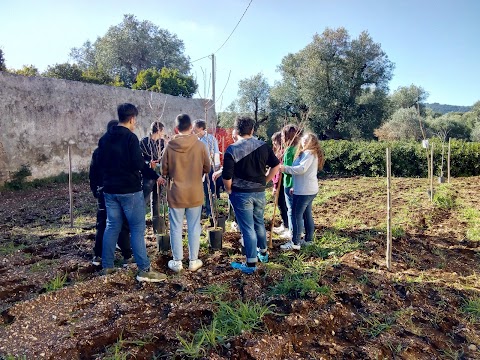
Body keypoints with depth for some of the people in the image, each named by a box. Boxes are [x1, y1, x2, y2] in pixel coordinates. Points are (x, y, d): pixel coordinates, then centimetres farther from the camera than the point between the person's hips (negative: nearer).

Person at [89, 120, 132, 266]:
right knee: (124, 225, 4)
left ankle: (98, 256, 16)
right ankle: (126, 256, 6)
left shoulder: (98, 151, 2)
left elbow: (92, 175, 6)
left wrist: (95, 191, 14)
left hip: (103, 193, 3)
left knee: (101, 224, 13)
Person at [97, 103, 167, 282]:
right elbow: (138, 164, -18)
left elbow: (101, 162, 16)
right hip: (130, 190, -7)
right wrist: (145, 162, 2)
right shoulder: (130, 137, -14)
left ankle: (107, 266, 21)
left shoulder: (104, 138, 9)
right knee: (137, 228, -2)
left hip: (110, 189, 7)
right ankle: (144, 270, 0)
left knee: (111, 227, 14)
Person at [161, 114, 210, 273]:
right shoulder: (200, 145, -9)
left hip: (175, 194, 0)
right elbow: (207, 168, 1)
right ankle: (193, 261, 20)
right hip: (195, 194, 1)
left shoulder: (170, 146, -10)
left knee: (176, 228, 10)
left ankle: (177, 262, 18)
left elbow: (164, 171, -3)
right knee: (194, 228, 11)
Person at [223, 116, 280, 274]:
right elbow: (276, 166, 4)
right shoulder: (264, 146, 0)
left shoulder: (232, 149, -13)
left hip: (241, 194, -4)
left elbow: (227, 177, -16)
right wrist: (264, 181, 12)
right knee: (259, 222, 23)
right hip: (259, 192, 5)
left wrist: (229, 190, 3)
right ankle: (263, 252, 40)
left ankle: (251, 263, 11)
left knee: (247, 228, 3)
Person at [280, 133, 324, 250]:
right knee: (307, 214, 14)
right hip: (310, 189, 11)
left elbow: (302, 169, -27)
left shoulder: (309, 153, -12)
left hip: (304, 190, -11)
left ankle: (295, 243, -3)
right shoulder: (311, 153, 20)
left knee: (296, 215, -7)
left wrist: (285, 168, -23)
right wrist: (295, 187, 20)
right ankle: (308, 239, 22)